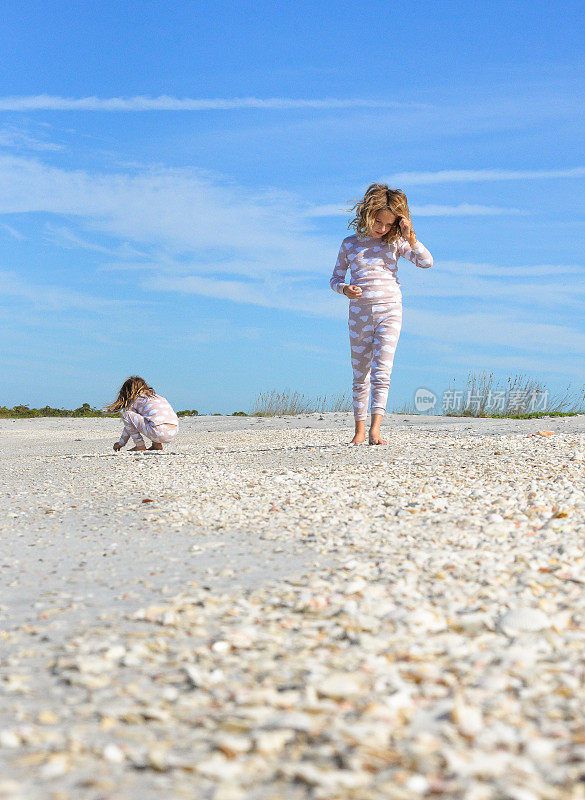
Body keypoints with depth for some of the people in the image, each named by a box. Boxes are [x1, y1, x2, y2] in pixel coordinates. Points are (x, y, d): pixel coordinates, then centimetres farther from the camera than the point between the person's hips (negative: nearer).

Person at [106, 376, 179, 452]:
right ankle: (157, 445, 19)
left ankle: (140, 446, 3)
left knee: (126, 415, 2)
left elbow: (129, 426, 17)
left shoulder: (136, 400, 11)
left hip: (159, 433, -7)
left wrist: (121, 443, 32)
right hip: (174, 433, 7)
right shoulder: (157, 397, 30)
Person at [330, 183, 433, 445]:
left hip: (390, 312, -1)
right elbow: (335, 278, 11)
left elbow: (426, 262, -2)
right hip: (360, 313, 1)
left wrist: (409, 237, -12)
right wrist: (345, 289, -11)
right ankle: (359, 430, 17)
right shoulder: (350, 244, 6)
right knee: (360, 376, 7)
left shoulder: (395, 243, 5)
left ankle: (375, 430, -18)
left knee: (381, 372, -13)